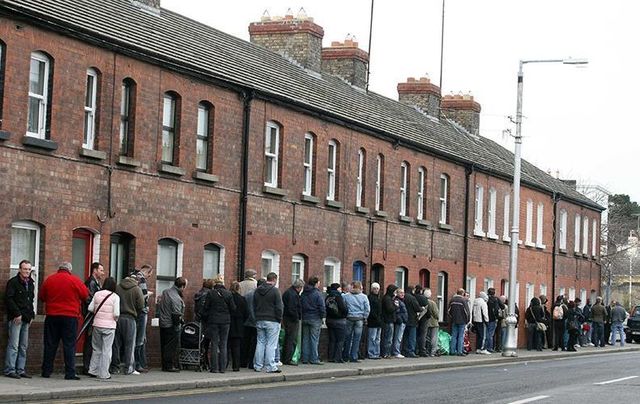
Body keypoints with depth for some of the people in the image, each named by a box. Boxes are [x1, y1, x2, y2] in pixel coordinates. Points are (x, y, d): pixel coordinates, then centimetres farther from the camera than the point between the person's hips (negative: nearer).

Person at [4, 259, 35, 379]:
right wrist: (17, 314, -15)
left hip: (26, 319, 8)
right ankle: (10, 370, -8)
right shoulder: (13, 282, -6)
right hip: (16, 318, -8)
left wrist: (31, 315, 14)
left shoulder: (30, 284, 17)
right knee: (13, 345, -10)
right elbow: (8, 299, -12)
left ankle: (20, 370, 10)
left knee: (24, 346, 7)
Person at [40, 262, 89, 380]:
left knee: (50, 345, 9)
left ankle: (46, 371, 11)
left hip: (52, 316, 3)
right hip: (70, 316, -3)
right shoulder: (75, 281, -7)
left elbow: (41, 297, 11)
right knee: (69, 345, -1)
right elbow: (85, 296, -2)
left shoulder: (49, 280, 4)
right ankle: (70, 373, -5)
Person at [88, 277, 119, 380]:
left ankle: (93, 370, 13)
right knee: (106, 350, 2)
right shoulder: (115, 297, -8)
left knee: (96, 348, 16)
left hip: (97, 324, 3)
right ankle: (103, 373, 2)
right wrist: (115, 319, 8)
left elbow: (90, 308, 1)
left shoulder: (97, 294, 2)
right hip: (109, 326, -3)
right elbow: (116, 313, -13)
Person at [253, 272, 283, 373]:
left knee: (260, 343, 11)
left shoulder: (257, 290, 10)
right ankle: (270, 367, -6)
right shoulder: (275, 291, -11)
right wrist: (279, 319, -2)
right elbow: (279, 307, -12)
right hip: (272, 321, -6)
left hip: (259, 321, 6)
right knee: (271, 344, -4)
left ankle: (258, 366, 12)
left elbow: (254, 306, 16)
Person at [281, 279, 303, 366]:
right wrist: (297, 318, -15)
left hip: (286, 318, 11)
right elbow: (292, 309, -23)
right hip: (292, 320, -11)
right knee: (292, 340, -6)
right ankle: (288, 359, -6)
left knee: (287, 339, 16)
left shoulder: (287, 292, 16)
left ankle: (284, 358, 22)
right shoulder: (293, 295, -18)